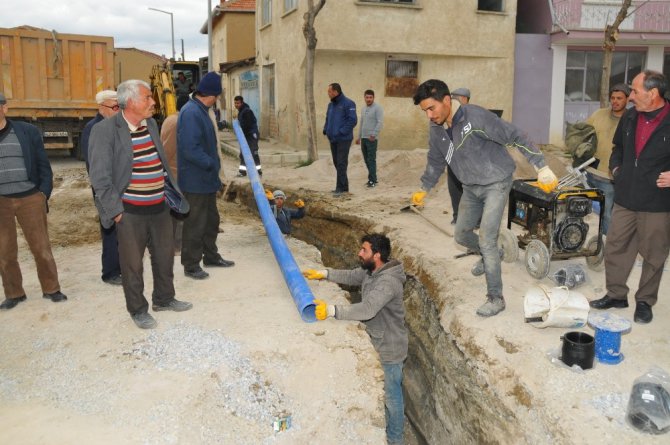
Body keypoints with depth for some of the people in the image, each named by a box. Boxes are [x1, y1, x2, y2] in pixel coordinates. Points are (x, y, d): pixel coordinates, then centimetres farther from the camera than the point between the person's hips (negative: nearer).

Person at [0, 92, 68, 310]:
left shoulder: (27, 131, 1)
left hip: (30, 198, -1)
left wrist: (44, 192, -3)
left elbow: (43, 164, 4)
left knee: (41, 247, 6)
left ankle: (51, 288, 21)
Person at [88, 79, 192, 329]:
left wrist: (171, 190, 15)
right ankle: (137, 309, 24)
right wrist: (115, 210, -15)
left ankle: (164, 299, 37)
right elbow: (100, 176, -13)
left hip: (160, 207, 7)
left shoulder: (151, 124, 8)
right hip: (130, 212, -6)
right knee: (132, 263, 6)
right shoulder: (104, 130, -13)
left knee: (164, 256, 17)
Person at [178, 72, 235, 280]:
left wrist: (214, 169, 13)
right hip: (195, 181, -10)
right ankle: (191, 265, 13)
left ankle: (211, 256, 35)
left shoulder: (201, 111, 11)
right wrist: (211, 164, -18)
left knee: (211, 220, 20)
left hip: (207, 179, 10)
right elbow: (190, 149, -28)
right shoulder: (191, 113, -22)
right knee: (194, 224, 1)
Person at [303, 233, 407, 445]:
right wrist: (323, 273, 3)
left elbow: (366, 309, -42)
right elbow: (350, 276, 14)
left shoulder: (388, 282, -32)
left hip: (389, 348, -9)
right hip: (377, 342, 9)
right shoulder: (370, 271, -3)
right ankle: (383, 426, 48)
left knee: (391, 394, 11)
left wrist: (331, 310, -42)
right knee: (380, 389, 27)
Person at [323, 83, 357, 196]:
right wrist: (325, 130, 7)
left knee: (341, 163, -8)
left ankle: (340, 188, -4)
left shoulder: (348, 103, -10)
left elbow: (353, 120, -16)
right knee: (337, 162, 11)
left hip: (343, 139, -8)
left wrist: (341, 132, -19)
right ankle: (344, 187, 19)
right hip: (333, 139, 8)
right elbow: (327, 119, 24)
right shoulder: (331, 104, 14)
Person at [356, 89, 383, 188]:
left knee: (371, 159, -9)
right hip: (363, 138, 8)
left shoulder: (377, 108, -7)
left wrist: (374, 134, -21)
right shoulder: (363, 109, 17)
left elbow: (380, 122, -14)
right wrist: (359, 137, 21)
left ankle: (372, 180, -7)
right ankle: (372, 178, 17)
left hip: (372, 138, -8)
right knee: (366, 159, 9)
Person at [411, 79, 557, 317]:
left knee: (487, 239, -13)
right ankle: (489, 256, 47)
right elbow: (435, 160, 13)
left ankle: (496, 298, 1)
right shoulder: (437, 128, -4)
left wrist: (542, 167, -25)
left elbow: (515, 137, -23)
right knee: (461, 235, 16)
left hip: (496, 183, -7)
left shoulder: (476, 117, -27)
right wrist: (424, 189, 19)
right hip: (471, 188, 7)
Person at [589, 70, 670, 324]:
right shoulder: (629, 117, 4)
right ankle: (616, 294, 28)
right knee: (616, 248, 12)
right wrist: (616, 168, 7)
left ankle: (645, 301, 26)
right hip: (625, 199, 5)